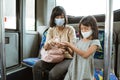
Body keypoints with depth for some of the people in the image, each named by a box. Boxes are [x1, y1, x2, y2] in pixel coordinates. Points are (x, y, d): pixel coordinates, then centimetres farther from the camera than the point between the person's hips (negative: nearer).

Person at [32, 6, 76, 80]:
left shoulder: (70, 29, -4)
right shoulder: (51, 30, 6)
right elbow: (45, 47, -2)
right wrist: (48, 44, -27)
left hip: (66, 58, -3)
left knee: (53, 73, -30)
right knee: (36, 67, -22)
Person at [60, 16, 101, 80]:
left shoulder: (95, 42, -9)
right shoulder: (80, 41, 7)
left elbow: (85, 54, -23)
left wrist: (70, 45, -22)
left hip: (85, 71, -5)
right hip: (74, 69, 5)